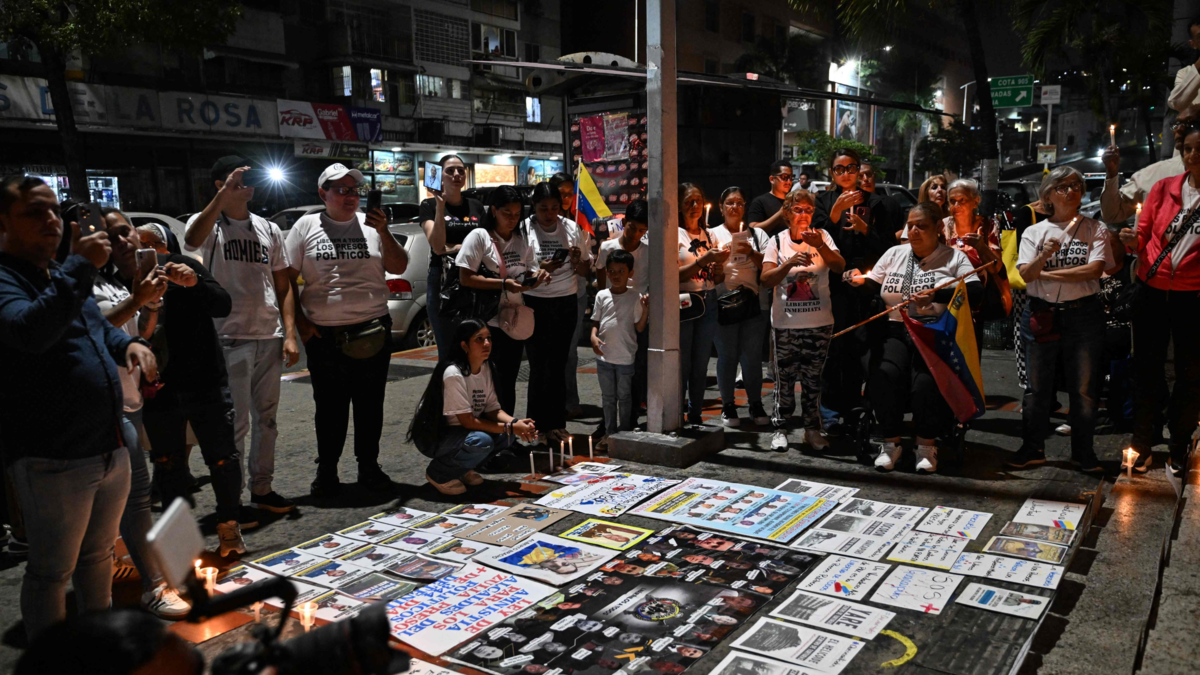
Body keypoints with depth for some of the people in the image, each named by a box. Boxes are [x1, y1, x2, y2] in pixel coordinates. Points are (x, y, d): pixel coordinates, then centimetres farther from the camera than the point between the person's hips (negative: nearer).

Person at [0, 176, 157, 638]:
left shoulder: (64, 275, 15)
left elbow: (100, 328, 29)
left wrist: (129, 344, 8)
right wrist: (81, 267, -31)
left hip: (110, 449, 9)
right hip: (53, 461, -9)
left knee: (98, 556, 22)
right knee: (51, 571, 6)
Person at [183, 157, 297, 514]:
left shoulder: (269, 229, 13)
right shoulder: (210, 223, -1)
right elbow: (192, 240, -27)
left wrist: (289, 333, 4)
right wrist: (224, 193, -27)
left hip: (270, 338, 5)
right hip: (231, 338, -5)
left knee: (266, 419, 12)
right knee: (235, 424, 0)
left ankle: (262, 489, 24)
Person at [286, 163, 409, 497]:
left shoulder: (371, 225, 9)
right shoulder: (305, 226, 6)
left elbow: (399, 268, 3)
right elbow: (287, 277, 6)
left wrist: (384, 233, -11)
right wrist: (299, 320, -2)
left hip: (372, 331, 1)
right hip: (324, 334, -1)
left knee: (370, 404, 8)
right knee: (330, 406, 6)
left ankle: (369, 466, 21)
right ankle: (326, 471, 19)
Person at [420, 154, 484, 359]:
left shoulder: (476, 206, 12)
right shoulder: (429, 205, 0)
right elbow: (437, 246, -14)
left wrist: (453, 247, -4)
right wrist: (440, 206, -18)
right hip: (443, 282, -3)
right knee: (448, 350, -4)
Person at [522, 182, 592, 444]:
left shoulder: (572, 229, 7)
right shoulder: (524, 230, -3)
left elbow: (585, 272, 12)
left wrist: (577, 261, -9)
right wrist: (539, 270, -21)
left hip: (566, 303, 3)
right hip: (535, 303, -3)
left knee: (558, 365, 5)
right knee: (538, 365, -3)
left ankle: (555, 423, 14)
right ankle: (537, 423, 7)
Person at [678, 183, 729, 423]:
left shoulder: (709, 235, 14)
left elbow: (716, 279, 16)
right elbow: (676, 275, -12)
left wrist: (719, 266, -6)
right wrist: (704, 260, -22)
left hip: (708, 302, 5)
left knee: (701, 365, 8)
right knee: (682, 365, -4)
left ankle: (695, 416, 18)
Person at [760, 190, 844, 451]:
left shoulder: (822, 236, 2)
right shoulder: (778, 241, 0)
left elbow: (839, 267, -10)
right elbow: (766, 280, -8)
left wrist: (821, 246, -25)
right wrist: (789, 263, -24)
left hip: (819, 323, 1)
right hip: (785, 323, -1)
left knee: (813, 378, 10)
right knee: (784, 378, 3)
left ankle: (812, 429, 20)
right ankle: (780, 428, 13)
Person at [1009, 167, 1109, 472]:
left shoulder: (1096, 229, 4)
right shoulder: (1034, 232, 8)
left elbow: (1094, 270, -11)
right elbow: (1025, 275, -4)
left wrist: (1046, 274, -9)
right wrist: (1043, 256, -23)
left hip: (1083, 315, -1)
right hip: (1042, 316, 1)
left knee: (1084, 387, 3)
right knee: (1037, 386, 5)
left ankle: (1083, 452, 15)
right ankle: (1032, 448, 16)